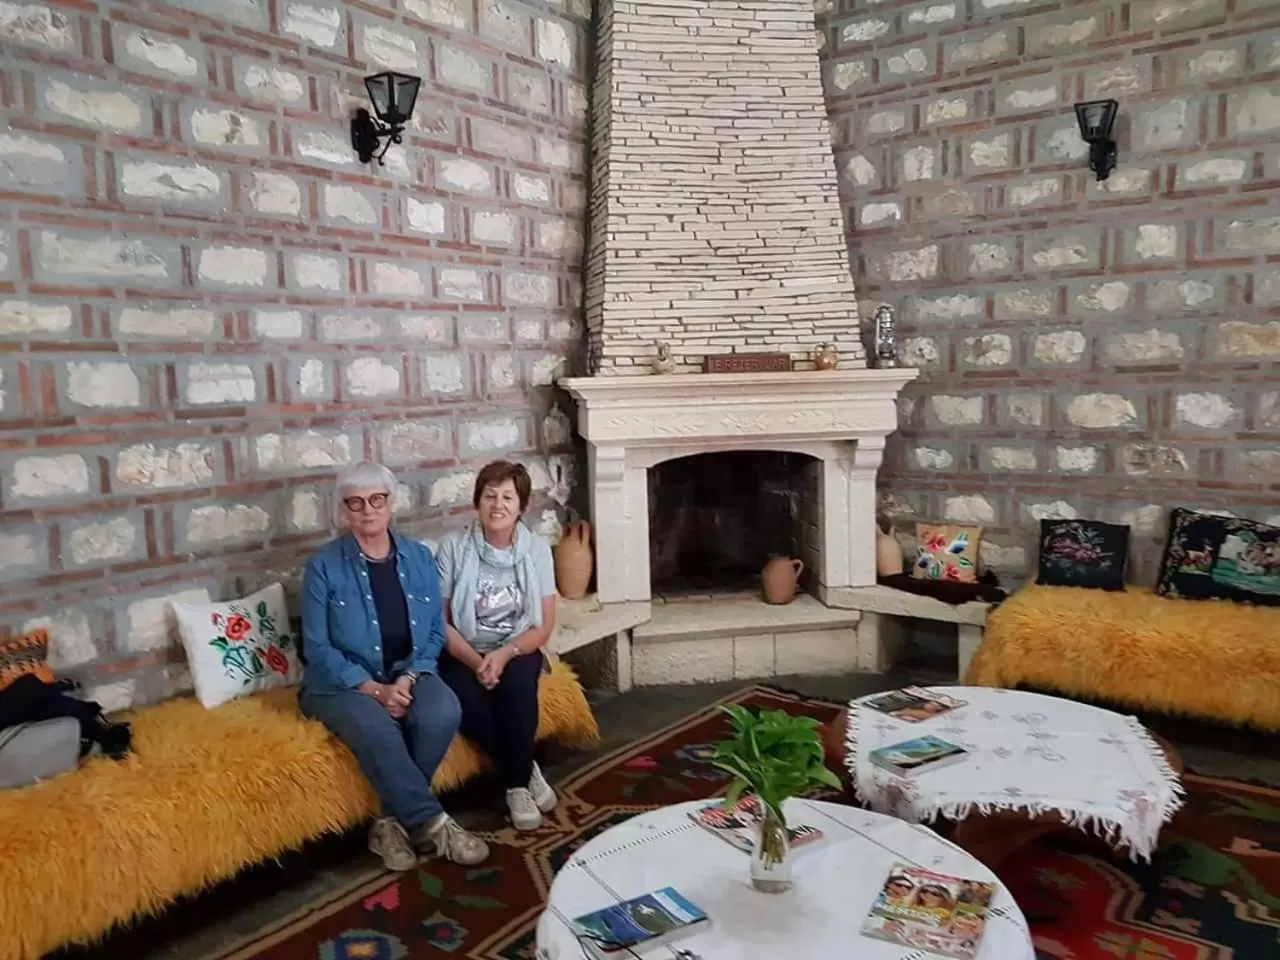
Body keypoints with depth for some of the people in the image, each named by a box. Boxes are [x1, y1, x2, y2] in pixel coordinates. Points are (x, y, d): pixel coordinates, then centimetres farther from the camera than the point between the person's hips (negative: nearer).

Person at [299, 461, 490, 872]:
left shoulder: (419, 558, 4)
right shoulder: (324, 566, -6)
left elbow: (435, 631, 5)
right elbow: (317, 648, -9)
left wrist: (410, 676, -13)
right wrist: (374, 689, -19)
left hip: (407, 675, 3)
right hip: (342, 682, -3)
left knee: (444, 711, -30)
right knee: (376, 729, -36)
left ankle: (395, 819, -12)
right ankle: (433, 824, -18)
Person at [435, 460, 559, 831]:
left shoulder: (537, 549, -3)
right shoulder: (453, 547, -8)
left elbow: (544, 626, -3)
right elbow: (439, 620, -6)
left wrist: (504, 655, -20)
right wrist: (474, 660, -21)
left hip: (516, 651, 1)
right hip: (464, 653, 0)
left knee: (517, 683, -33)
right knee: (468, 701, -31)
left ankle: (516, 784, -13)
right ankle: (526, 770, -7)